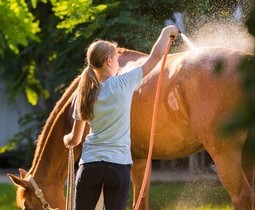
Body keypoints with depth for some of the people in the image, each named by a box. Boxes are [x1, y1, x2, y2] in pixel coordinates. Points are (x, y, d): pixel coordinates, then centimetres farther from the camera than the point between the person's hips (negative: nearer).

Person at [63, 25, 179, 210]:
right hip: (118, 165, -3)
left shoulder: (85, 94, 4)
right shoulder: (123, 83, -6)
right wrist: (166, 32, 19)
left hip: (89, 164, 3)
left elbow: (74, 140, 12)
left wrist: (67, 140, 36)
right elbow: (156, 56, 2)